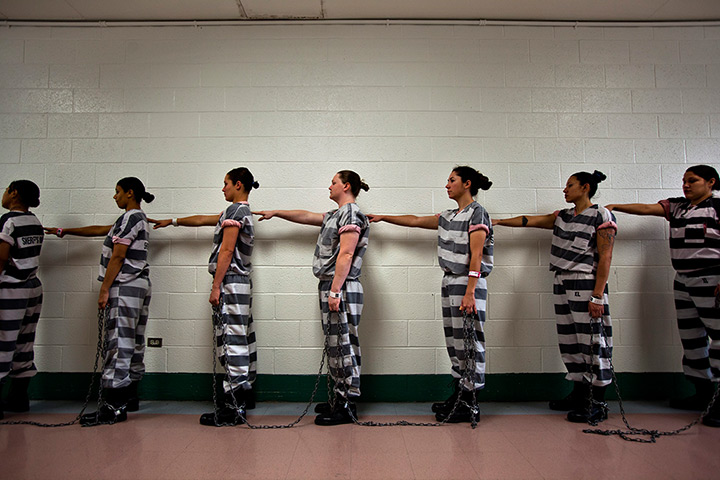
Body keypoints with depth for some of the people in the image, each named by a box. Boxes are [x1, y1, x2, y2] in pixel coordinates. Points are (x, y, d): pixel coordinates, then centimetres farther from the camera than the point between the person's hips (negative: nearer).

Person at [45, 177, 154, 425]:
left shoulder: (131, 217, -10)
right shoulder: (138, 218, 21)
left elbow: (117, 256, -15)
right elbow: (101, 230, 29)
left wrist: (104, 289, -14)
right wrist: (64, 231, 33)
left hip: (125, 286, -10)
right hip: (139, 284, 10)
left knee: (119, 343, -11)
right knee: (133, 343, 11)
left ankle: (114, 406, -10)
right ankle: (129, 397, 18)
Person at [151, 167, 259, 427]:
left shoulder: (236, 210, -9)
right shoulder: (243, 211, 22)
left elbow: (226, 251, -15)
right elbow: (203, 219, 31)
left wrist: (216, 286, -16)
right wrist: (171, 221, 37)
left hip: (230, 282, -10)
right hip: (241, 282, 10)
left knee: (231, 342, -11)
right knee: (242, 340, 13)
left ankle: (233, 408, -11)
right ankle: (245, 394, 23)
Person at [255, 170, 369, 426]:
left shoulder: (351, 213, -9)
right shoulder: (335, 215, 21)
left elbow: (345, 255, -18)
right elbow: (305, 216, 34)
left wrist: (335, 291, -22)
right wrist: (275, 212, 40)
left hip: (342, 288, -10)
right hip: (330, 286, 10)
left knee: (344, 344, -5)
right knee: (336, 345, 12)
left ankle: (347, 407, 2)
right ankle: (340, 399, 21)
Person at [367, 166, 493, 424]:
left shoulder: (477, 213, -8)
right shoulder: (449, 216, 17)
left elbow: (476, 255, -15)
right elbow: (415, 221, 26)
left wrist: (469, 292, -21)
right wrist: (382, 218, 28)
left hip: (468, 284, -8)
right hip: (450, 283, 9)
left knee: (468, 343, -4)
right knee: (454, 343, 11)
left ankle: (469, 404, 3)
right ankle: (458, 396, 20)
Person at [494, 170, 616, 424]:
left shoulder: (601, 216, -5)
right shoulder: (563, 217, 16)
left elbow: (605, 258, -11)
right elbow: (530, 221, 18)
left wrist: (598, 296, -17)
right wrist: (497, 222, 13)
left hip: (586, 284, -7)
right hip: (562, 283, 8)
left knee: (592, 340, -5)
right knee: (570, 341, 10)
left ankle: (598, 404, 3)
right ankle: (580, 395, 21)